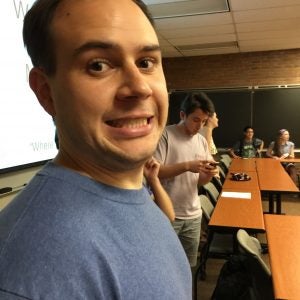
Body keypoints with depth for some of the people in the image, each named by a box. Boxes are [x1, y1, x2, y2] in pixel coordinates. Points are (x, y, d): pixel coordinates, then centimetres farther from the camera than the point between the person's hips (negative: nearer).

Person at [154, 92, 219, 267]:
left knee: (189, 265, 19)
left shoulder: (202, 141, 8)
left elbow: (200, 181, 11)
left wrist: (209, 174, -11)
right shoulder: (165, 135, -11)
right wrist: (187, 166, -26)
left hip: (193, 215, 6)